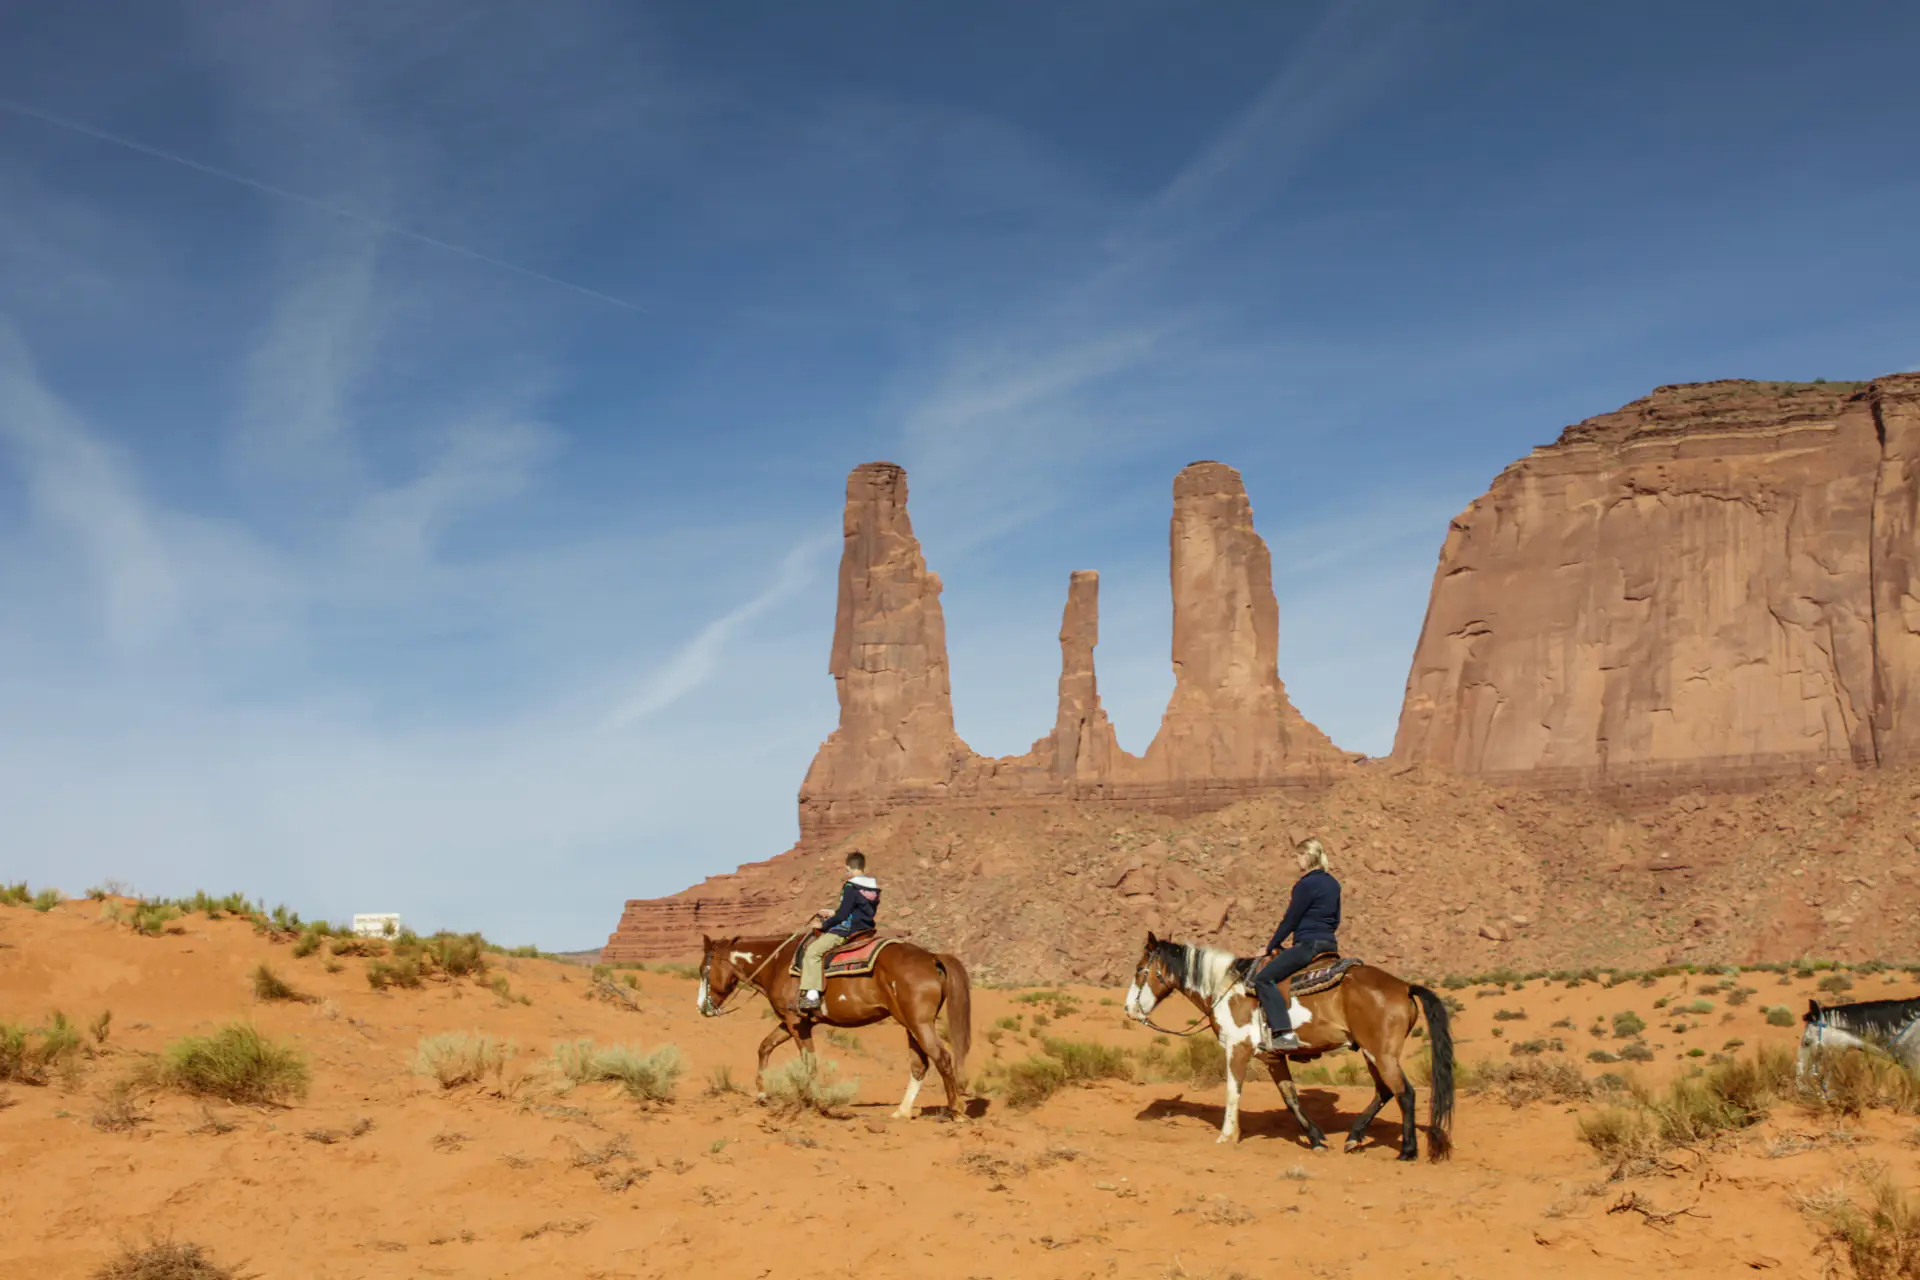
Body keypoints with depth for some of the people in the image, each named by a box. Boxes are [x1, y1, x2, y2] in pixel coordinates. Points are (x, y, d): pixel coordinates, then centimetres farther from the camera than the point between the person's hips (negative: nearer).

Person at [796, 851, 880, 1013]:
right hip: (866, 929, 9)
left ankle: (812, 995, -20)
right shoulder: (874, 887, 10)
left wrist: (824, 924, -3)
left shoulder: (850, 887, -16)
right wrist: (832, 913, 21)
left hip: (848, 930, -9)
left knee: (812, 951, -10)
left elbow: (842, 915, -18)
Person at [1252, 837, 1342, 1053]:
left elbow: (1290, 920, -9)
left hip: (1308, 945, -9)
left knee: (1264, 979, -11)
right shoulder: (1333, 884, 13)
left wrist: (1271, 947, 1)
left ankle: (1284, 1033, -23)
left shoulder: (1306, 885, -13)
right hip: (1329, 944, 9)